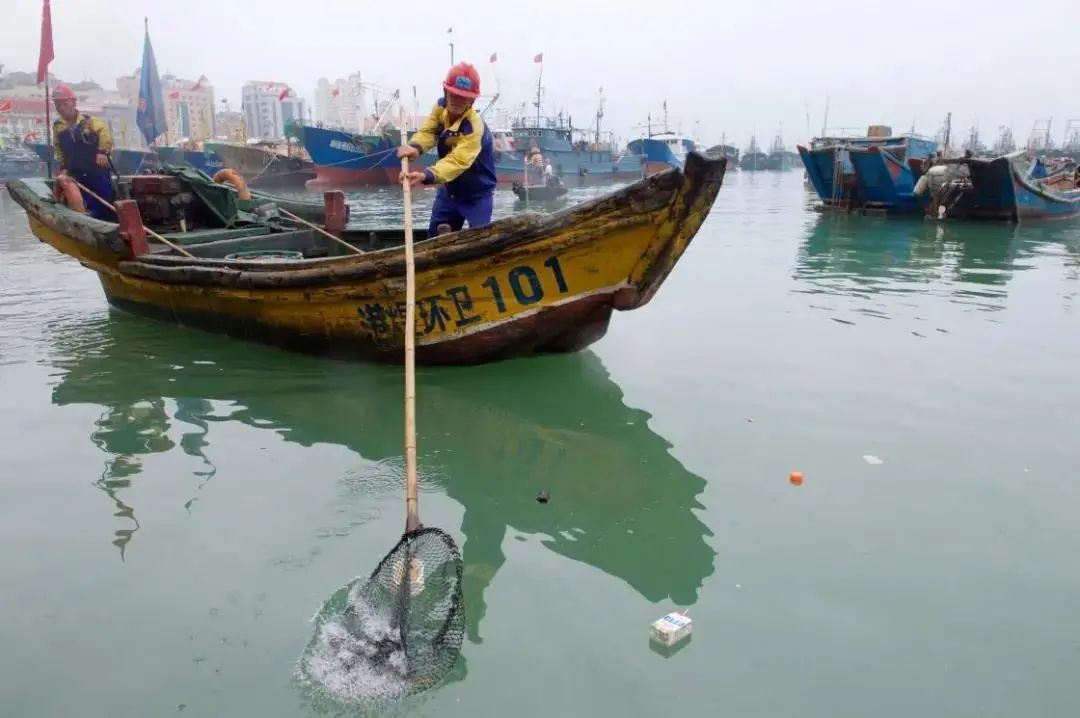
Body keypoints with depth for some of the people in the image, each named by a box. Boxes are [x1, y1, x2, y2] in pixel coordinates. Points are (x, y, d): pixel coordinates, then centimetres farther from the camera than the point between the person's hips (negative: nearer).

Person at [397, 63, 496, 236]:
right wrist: (415, 146, -43)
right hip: (450, 189, 7)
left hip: (477, 194, -7)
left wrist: (427, 175, -63)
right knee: (435, 237, 14)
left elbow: (458, 161, -46)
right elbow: (428, 131, -17)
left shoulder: (474, 127, -34)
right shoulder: (441, 106, -10)